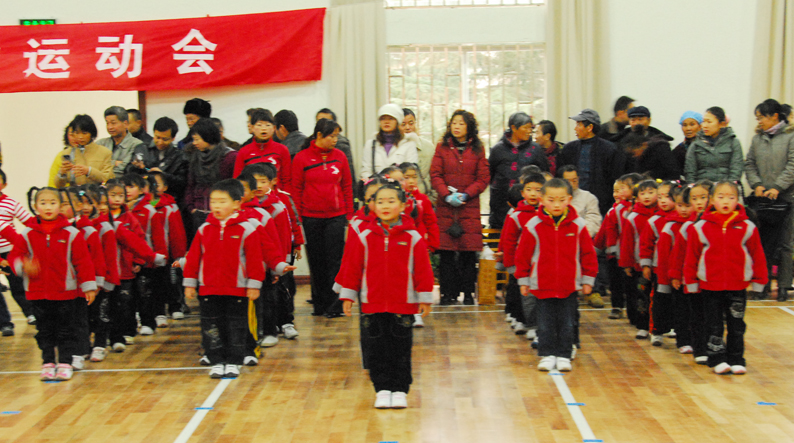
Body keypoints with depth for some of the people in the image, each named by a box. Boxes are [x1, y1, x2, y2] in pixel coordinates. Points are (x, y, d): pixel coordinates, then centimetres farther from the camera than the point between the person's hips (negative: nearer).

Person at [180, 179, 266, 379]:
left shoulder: (246, 229, -5)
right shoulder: (204, 229, 4)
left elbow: (255, 259, -5)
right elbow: (193, 257, 7)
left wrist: (254, 285, -7)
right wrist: (190, 283, 5)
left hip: (237, 290, -3)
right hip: (208, 289, 3)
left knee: (236, 326, 6)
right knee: (211, 326, 6)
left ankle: (233, 363, 17)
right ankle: (217, 362, 17)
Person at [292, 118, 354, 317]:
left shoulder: (339, 156, 4)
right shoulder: (301, 158, -1)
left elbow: (347, 187, 9)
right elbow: (296, 189, 3)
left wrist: (349, 215, 7)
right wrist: (298, 217, 0)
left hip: (336, 216, 1)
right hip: (311, 217, -1)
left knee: (335, 260, -2)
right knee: (316, 261, 8)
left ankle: (335, 305, 4)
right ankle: (320, 303, 19)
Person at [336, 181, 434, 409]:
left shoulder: (412, 237, -3)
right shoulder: (364, 236, 0)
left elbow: (423, 269, 1)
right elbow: (351, 266, 4)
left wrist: (425, 298, 1)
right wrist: (347, 296, 4)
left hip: (403, 304, -1)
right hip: (372, 304, 1)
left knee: (401, 349, 6)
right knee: (376, 349, 6)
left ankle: (400, 390, 17)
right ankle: (382, 389, 17)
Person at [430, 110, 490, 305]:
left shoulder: (477, 149, 8)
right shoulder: (442, 147, 9)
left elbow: (483, 178, 5)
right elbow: (435, 175, 4)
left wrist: (465, 194, -9)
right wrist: (447, 195, -11)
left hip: (470, 208, 0)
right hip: (445, 208, 0)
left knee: (468, 252, -1)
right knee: (446, 252, -2)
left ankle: (468, 293, 8)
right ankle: (448, 293, 5)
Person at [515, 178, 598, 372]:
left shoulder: (578, 225, -3)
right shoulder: (534, 226, -6)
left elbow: (588, 253, 5)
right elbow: (523, 254, 1)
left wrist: (587, 280, 5)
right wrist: (523, 281, 3)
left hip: (570, 285, 1)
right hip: (543, 285, 0)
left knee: (567, 323, 7)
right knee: (546, 323, 7)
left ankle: (564, 355, 18)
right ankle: (547, 355, 18)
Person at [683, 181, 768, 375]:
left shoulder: (747, 227, -2)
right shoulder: (701, 227, -3)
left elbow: (758, 255, 4)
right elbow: (691, 256, 1)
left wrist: (758, 280, 3)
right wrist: (691, 282, 1)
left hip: (738, 286, 1)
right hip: (710, 286, 0)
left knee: (737, 325, 9)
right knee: (714, 325, 5)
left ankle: (736, 360, 19)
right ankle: (718, 360, 14)